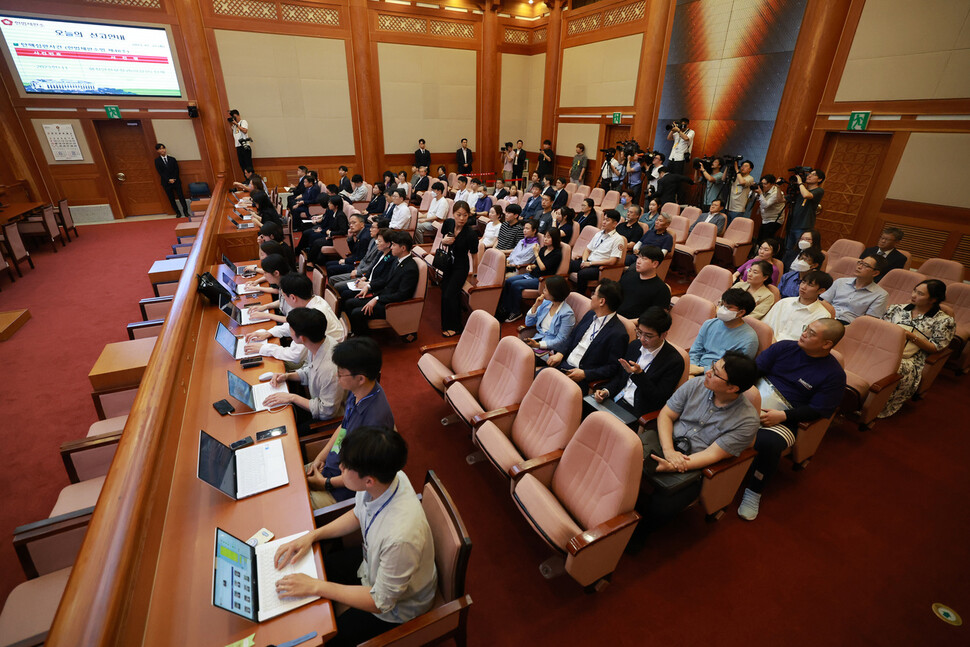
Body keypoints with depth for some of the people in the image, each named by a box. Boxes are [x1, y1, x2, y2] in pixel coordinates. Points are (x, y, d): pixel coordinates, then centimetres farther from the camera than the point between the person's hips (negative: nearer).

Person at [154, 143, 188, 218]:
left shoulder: (172, 159, 6)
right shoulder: (157, 161, 2)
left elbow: (176, 170, 1)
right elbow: (160, 172, -5)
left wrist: (174, 179, -12)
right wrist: (168, 180, -15)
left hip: (176, 181, 0)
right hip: (166, 183, 0)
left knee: (181, 196, -1)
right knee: (171, 199, 5)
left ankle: (185, 211, 7)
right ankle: (178, 213, 12)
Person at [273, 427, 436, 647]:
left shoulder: (401, 537, -43)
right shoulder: (385, 476, -24)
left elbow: (381, 601, -24)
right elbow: (358, 515, 0)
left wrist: (315, 586, -20)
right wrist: (311, 536, -10)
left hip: (396, 605, -6)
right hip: (373, 560, 6)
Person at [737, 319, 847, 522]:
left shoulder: (834, 374, 0)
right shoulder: (785, 347, 9)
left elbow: (817, 410, -5)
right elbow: (755, 368, 4)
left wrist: (782, 416, -19)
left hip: (784, 420, -4)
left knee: (767, 443, -35)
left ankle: (753, 491, -9)